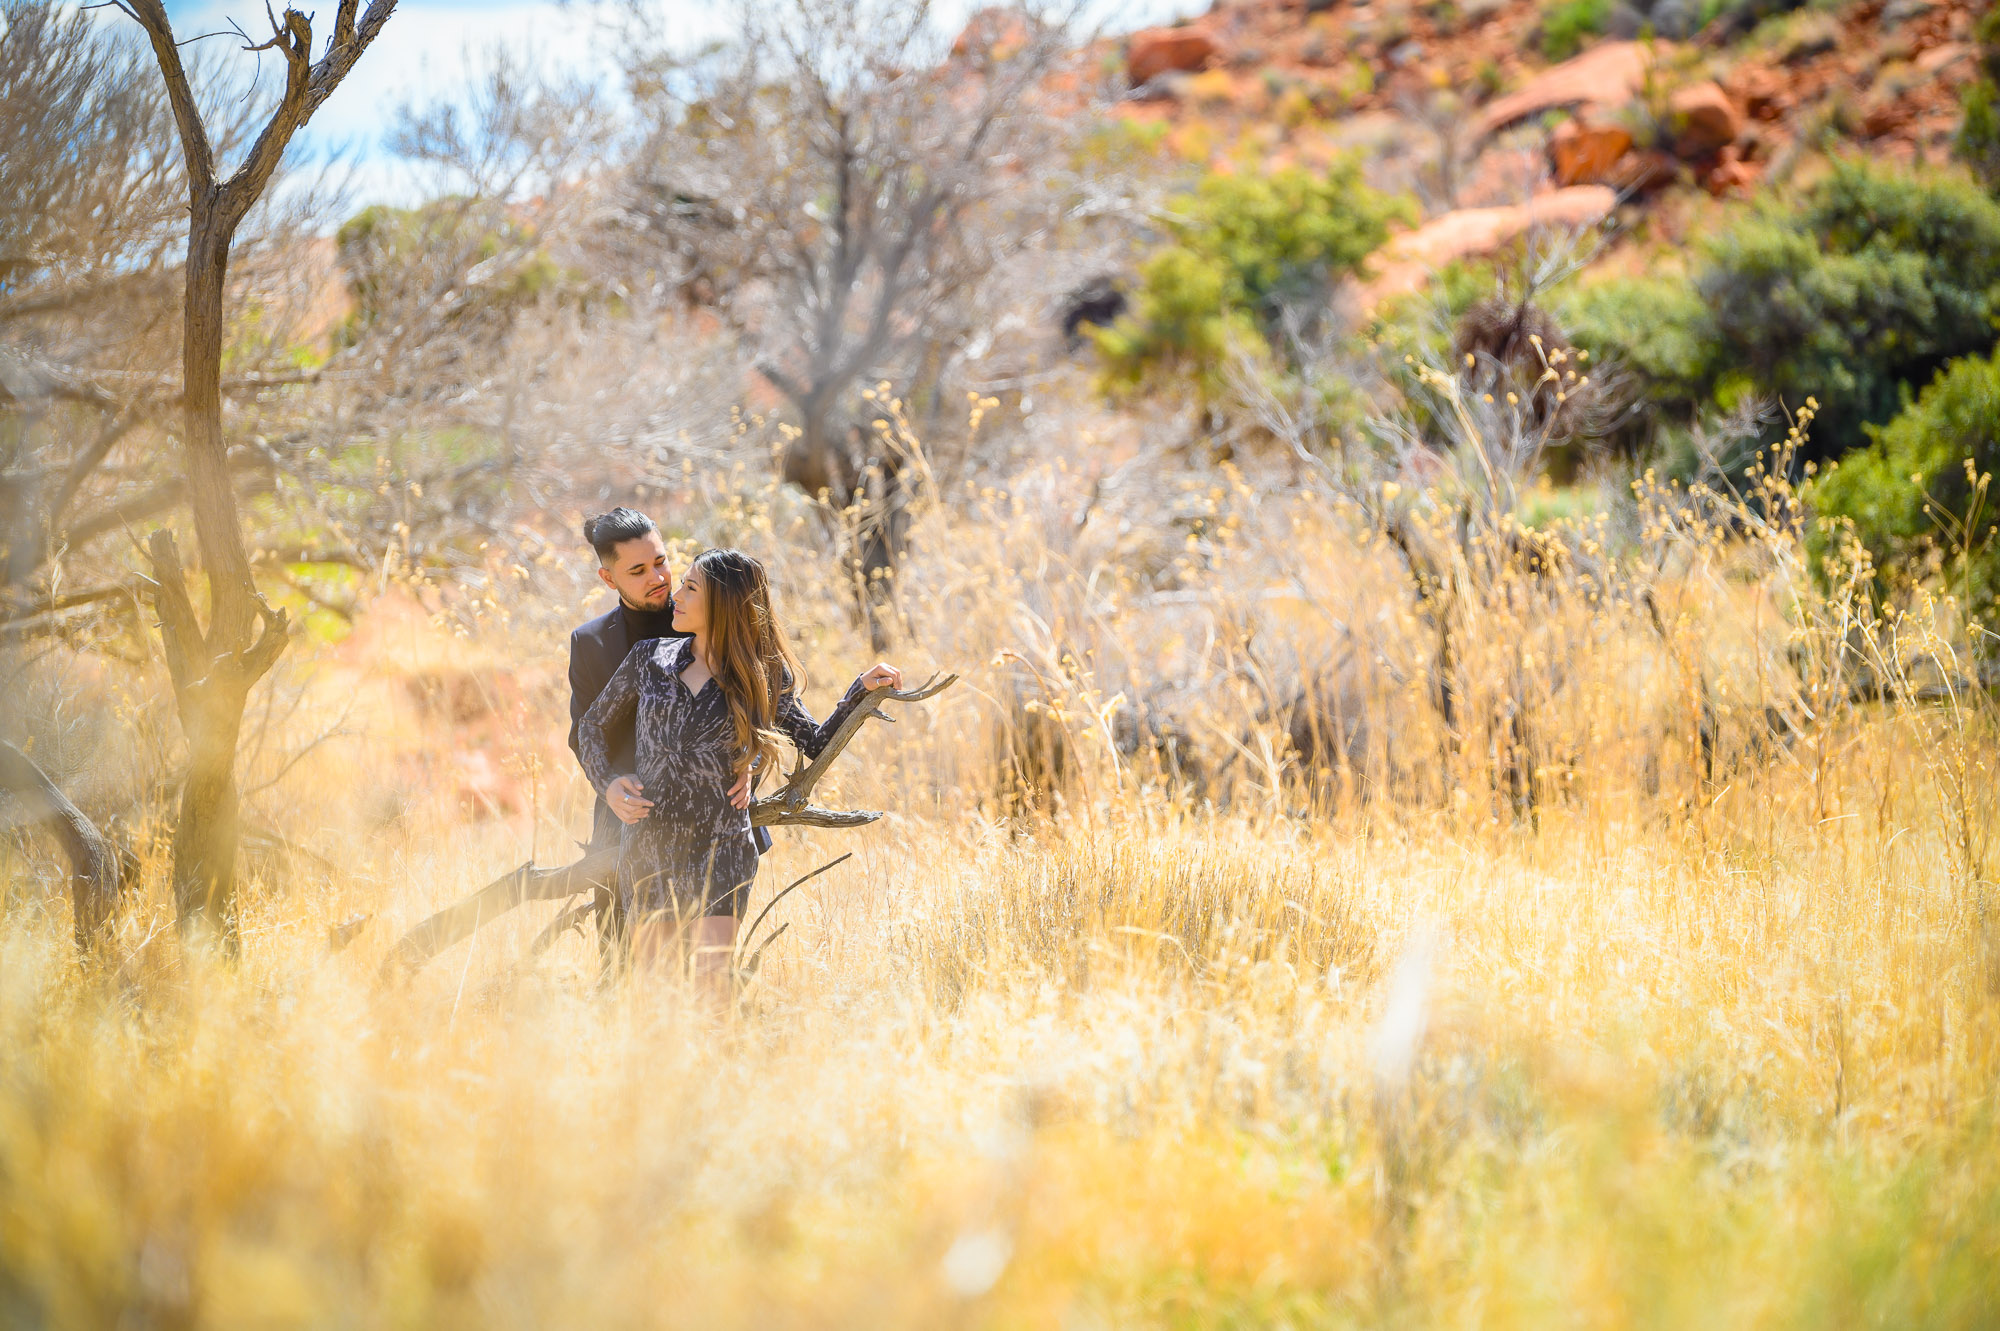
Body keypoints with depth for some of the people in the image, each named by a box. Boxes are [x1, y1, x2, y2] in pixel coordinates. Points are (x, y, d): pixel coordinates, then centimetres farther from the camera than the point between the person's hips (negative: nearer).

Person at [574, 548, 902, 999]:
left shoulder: (761, 677, 3)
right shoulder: (651, 658, 7)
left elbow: (816, 743, 13)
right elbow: (592, 726, 18)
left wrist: (862, 690, 3)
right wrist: (608, 785, 2)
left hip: (720, 848, -2)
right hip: (649, 843, 2)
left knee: (711, 974, -15)